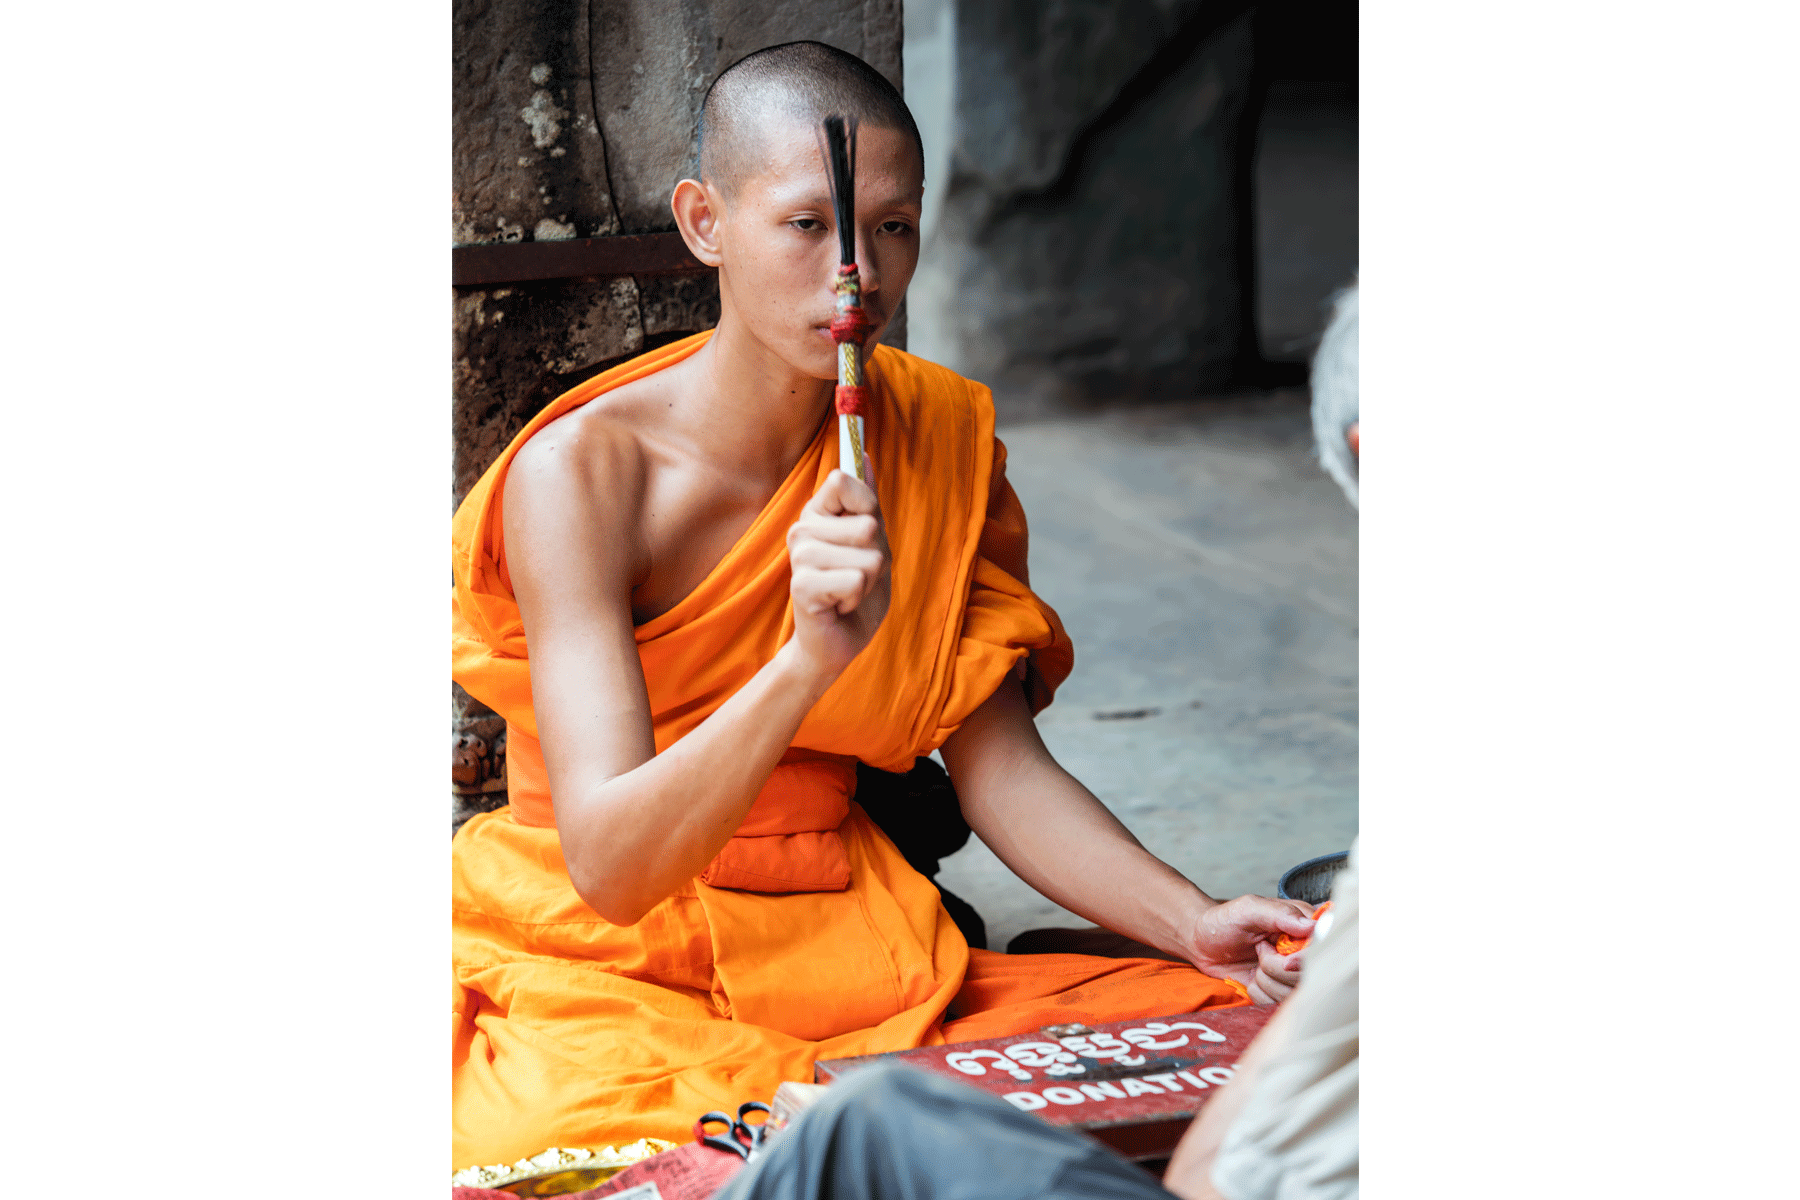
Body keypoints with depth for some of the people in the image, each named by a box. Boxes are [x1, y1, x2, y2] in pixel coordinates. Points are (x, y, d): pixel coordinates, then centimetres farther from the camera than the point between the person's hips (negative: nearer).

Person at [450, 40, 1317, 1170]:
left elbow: (1002, 772, 5)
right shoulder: (582, 473, -13)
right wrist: (814, 657, -36)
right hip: (593, 968, -5)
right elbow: (608, 865, -22)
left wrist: (1192, 926, -13)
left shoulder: (940, 440, 5)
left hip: (847, 959, 5)